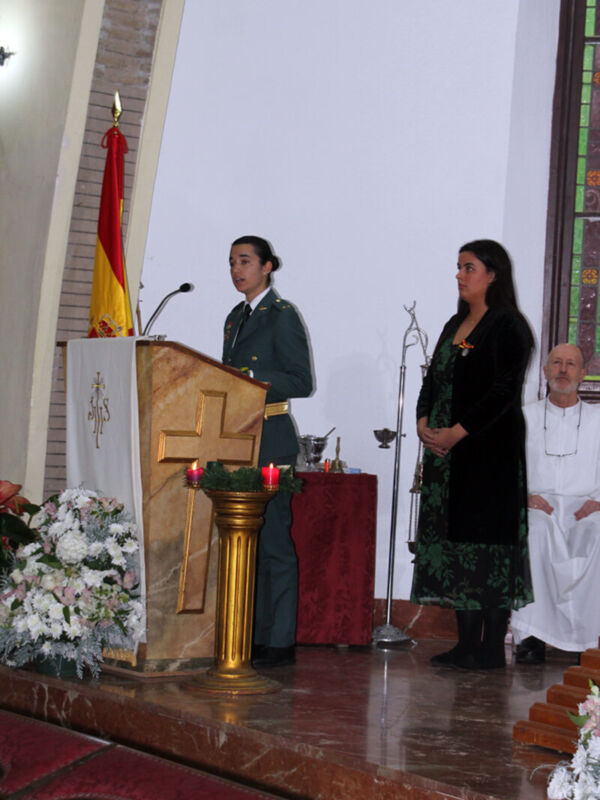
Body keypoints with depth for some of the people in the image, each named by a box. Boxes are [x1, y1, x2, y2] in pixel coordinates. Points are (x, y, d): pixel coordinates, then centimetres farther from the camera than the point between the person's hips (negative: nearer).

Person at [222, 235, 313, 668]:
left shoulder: (282, 315, -6)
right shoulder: (236, 317, 19)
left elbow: (302, 381, -11)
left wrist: (250, 379, -18)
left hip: (270, 440, -8)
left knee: (273, 539, -7)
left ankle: (280, 642, -3)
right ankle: (251, 636, 14)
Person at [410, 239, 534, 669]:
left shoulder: (507, 327, -7)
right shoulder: (455, 325, 18)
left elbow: (503, 391, -15)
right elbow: (433, 379, 17)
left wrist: (457, 433, -18)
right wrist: (424, 424, 0)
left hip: (490, 450, -8)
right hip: (448, 450, 8)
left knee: (487, 537, -8)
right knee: (454, 536, 6)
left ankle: (493, 647, -3)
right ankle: (467, 643, 11)